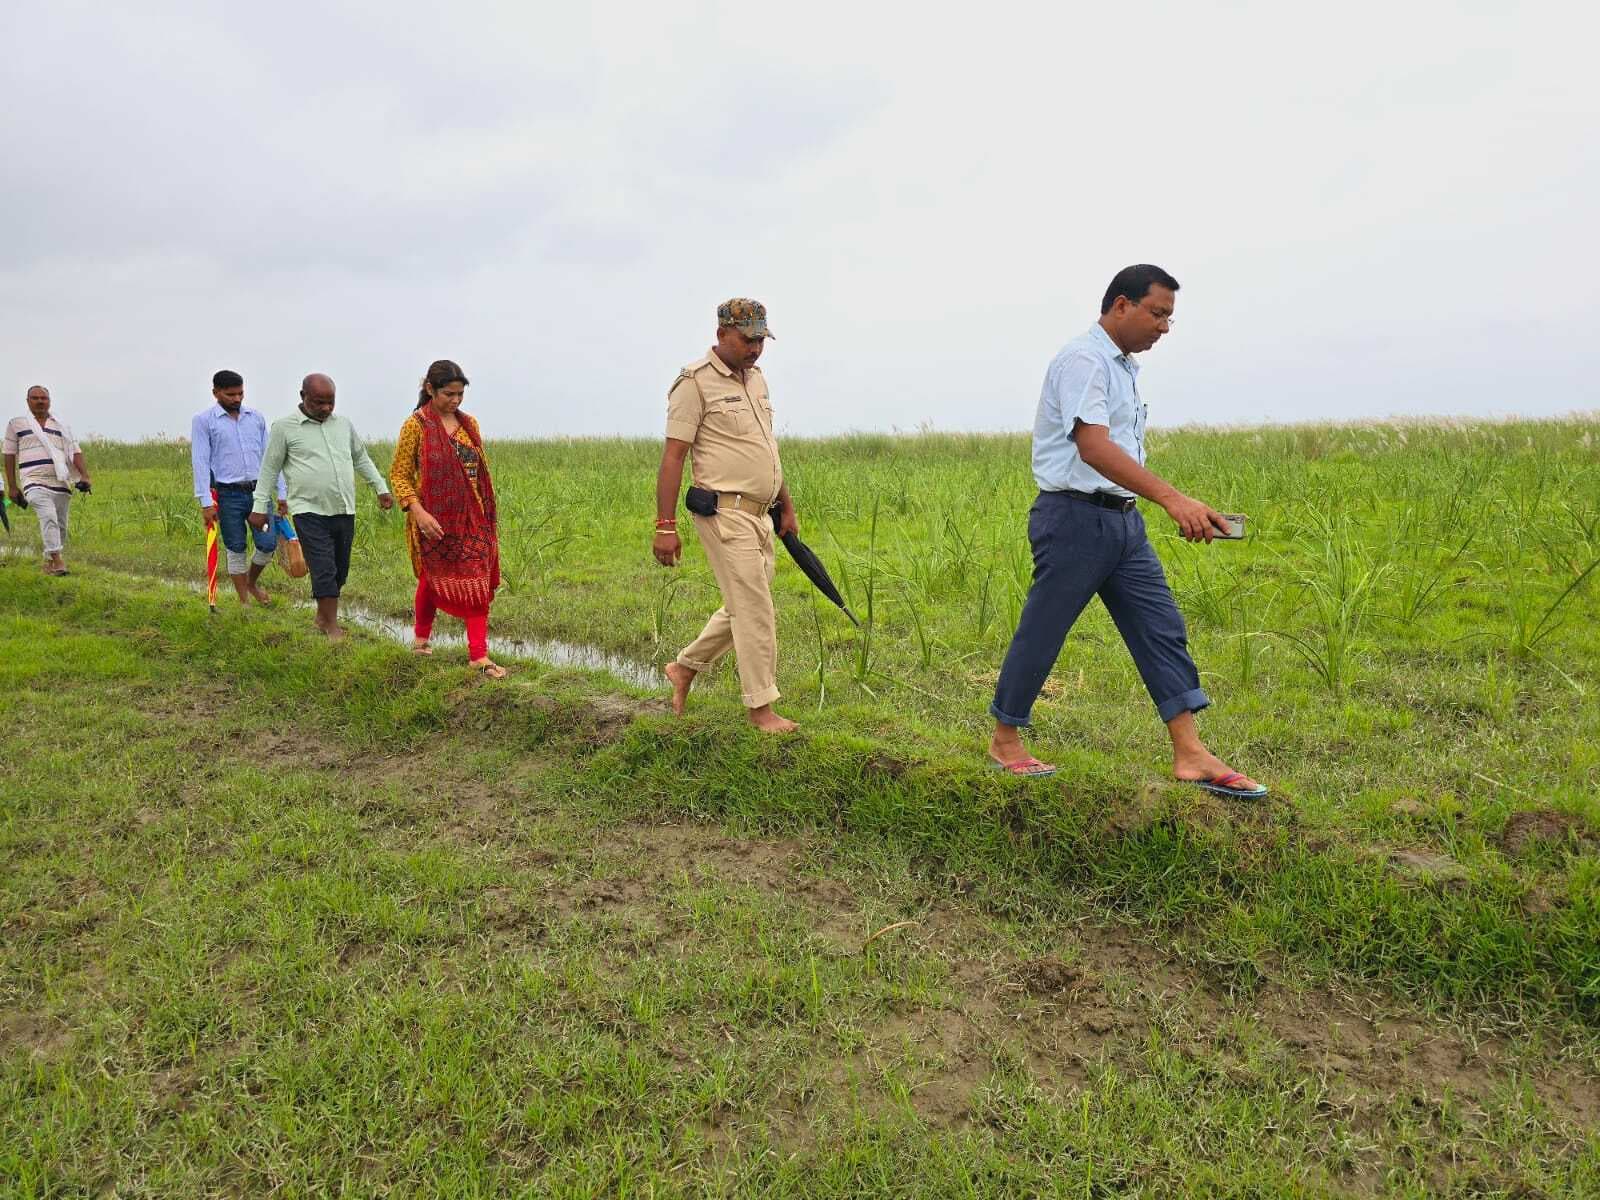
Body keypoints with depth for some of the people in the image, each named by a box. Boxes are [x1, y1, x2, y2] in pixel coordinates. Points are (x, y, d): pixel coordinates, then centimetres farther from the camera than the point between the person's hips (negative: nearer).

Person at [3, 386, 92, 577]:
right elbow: (9, 455, 11)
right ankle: (57, 559, -32)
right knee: (48, 516, -26)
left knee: (60, 525, 4)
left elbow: (75, 452, 11)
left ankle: (50, 562, 20)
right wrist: (12, 486, 6)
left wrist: (84, 476, -6)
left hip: (61, 483, 4)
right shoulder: (16, 424, 11)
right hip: (34, 482, -4)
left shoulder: (61, 427, 17)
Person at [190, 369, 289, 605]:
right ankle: (244, 601, 16)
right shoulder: (203, 420, -2)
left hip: (258, 490, 3)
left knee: (268, 543, -3)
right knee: (236, 549, 5)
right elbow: (200, 461, -7)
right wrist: (206, 502, -14)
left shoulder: (256, 417, 9)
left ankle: (252, 581, 27)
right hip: (228, 495, -3)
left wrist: (281, 493, 9)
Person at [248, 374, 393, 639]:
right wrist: (259, 507, 2)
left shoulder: (344, 425, 12)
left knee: (340, 571, 11)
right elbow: (269, 469, 3)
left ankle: (322, 616, 30)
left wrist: (381, 488, 18)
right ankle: (333, 629, -2)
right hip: (310, 512, -5)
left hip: (344, 511, 5)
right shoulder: (284, 427, -1)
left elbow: (362, 459, 23)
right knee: (324, 571, -9)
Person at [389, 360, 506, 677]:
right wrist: (418, 512, -20)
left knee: (478, 582, -1)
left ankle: (479, 656, 2)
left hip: (471, 518, 4)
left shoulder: (469, 424, 6)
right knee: (434, 578, 10)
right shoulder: (416, 425, -8)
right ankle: (421, 637, 33)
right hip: (435, 519, -4)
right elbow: (399, 474, -8)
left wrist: (486, 514, 13)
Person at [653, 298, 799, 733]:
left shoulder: (756, 378, 15)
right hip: (725, 514, -9)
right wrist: (665, 526, -17)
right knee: (756, 611, -6)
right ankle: (761, 708, 7)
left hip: (760, 515, 9)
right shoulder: (695, 382, -10)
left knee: (744, 607, 15)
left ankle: (685, 668, 31)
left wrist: (786, 506, 22)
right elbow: (672, 456, -13)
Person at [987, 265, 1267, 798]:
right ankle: (1005, 740, 19)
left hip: (1122, 519, 9)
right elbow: (1093, 447, -28)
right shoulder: (1083, 359, -14)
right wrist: (1173, 499, -36)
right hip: (1075, 518, -9)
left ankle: (1191, 755, 5)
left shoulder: (1124, 366, 17)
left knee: (1162, 628, 3)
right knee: (1040, 635, 2)